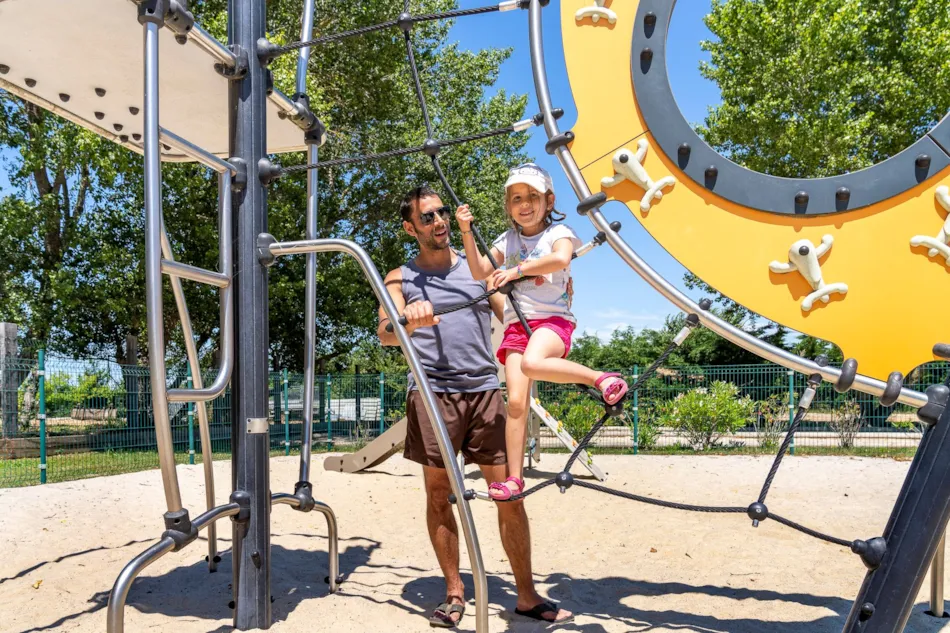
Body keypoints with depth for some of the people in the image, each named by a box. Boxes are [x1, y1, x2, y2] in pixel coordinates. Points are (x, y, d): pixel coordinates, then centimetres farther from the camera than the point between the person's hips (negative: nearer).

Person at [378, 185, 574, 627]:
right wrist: (410, 320, -30)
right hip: (432, 392, -1)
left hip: (485, 390, 1)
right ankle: (454, 593, 18)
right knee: (438, 494, 4)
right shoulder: (401, 279, 9)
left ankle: (527, 595, 12)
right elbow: (385, 334, -7)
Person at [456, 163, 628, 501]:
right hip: (517, 324, 4)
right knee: (516, 401, -6)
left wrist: (516, 270, -18)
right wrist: (466, 232, 0)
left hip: (553, 319, -4)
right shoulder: (507, 240, 17)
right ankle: (514, 477, -2)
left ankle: (603, 379, -21)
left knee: (532, 364, -37)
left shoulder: (558, 232, 3)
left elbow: (561, 258, -20)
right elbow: (479, 271, 9)